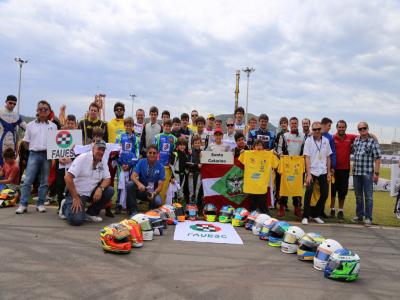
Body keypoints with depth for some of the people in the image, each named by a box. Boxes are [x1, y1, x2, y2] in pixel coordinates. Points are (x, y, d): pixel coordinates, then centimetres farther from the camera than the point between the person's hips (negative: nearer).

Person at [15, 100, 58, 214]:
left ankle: (40, 204, 14)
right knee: (27, 180, -5)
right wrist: (34, 150, 4)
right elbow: (26, 141, 10)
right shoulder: (31, 125, 6)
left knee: (45, 181, 5)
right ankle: (23, 204, 0)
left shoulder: (53, 126, 5)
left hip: (47, 155, 0)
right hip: (34, 154, 0)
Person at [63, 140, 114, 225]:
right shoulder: (82, 158, -15)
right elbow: (68, 177, -20)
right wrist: (76, 198, -22)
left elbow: (107, 179, 1)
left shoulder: (103, 163, 3)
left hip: (91, 193, 6)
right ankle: (66, 206, 10)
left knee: (110, 191, -16)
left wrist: (100, 188, -23)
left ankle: (91, 213, 2)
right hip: (76, 193, -6)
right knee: (77, 219, -25)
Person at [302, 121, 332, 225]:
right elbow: (307, 158, -7)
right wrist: (308, 174, -14)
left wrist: (329, 172, 7)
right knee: (308, 193, -12)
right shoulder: (308, 141, -4)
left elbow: (328, 157, 11)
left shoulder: (326, 141, 6)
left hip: (323, 171, 4)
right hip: (312, 171, -4)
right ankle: (305, 216, -1)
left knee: (324, 194, 6)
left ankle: (316, 214, 23)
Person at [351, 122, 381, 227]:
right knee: (358, 196, 14)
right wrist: (352, 170, 13)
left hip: (367, 173, -5)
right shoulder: (356, 140, 10)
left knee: (368, 196, 1)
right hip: (356, 172, 5)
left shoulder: (373, 141, -5)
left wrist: (376, 173, -13)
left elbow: (377, 158, -8)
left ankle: (368, 218, 9)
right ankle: (359, 216, 25)